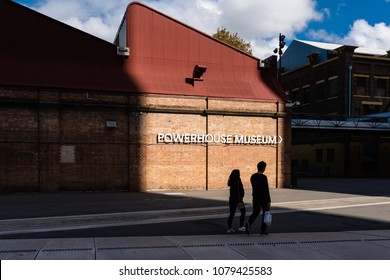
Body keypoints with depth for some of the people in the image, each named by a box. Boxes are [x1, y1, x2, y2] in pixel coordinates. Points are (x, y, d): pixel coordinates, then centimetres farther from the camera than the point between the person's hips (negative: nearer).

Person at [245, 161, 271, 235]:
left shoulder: (253, 176, 4)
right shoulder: (264, 177, -16)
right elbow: (266, 190, -18)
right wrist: (269, 201, -15)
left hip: (255, 198, 5)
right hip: (264, 198, -5)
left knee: (255, 212, 11)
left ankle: (249, 223, -15)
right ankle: (263, 230, 13)